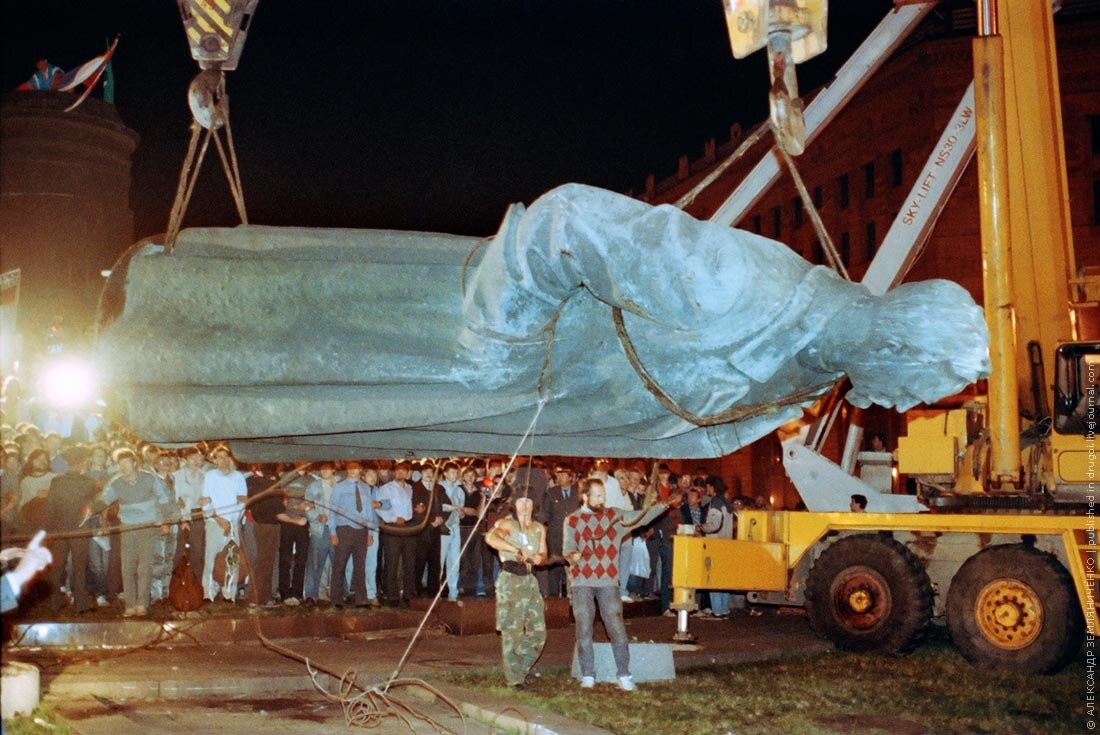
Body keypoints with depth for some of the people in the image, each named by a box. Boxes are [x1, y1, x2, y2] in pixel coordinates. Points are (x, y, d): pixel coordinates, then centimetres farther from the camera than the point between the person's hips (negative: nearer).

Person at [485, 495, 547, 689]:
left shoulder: (539, 528, 13)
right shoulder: (507, 524, -8)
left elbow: (543, 555, 18)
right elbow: (490, 537, -28)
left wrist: (539, 558, -6)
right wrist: (517, 550, -37)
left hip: (529, 581, 6)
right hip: (510, 581, -6)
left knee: (538, 632, 4)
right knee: (512, 632, -5)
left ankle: (520, 670, 21)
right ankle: (514, 678, 4)